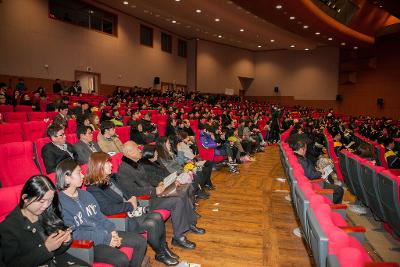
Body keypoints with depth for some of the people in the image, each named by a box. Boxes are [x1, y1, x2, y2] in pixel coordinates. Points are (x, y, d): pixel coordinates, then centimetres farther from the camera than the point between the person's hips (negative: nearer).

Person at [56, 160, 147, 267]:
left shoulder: (84, 194, 8)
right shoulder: (60, 202, -16)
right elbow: (74, 234, -18)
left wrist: (111, 231, -6)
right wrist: (105, 238, -18)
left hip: (105, 233, 8)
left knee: (141, 241, 1)